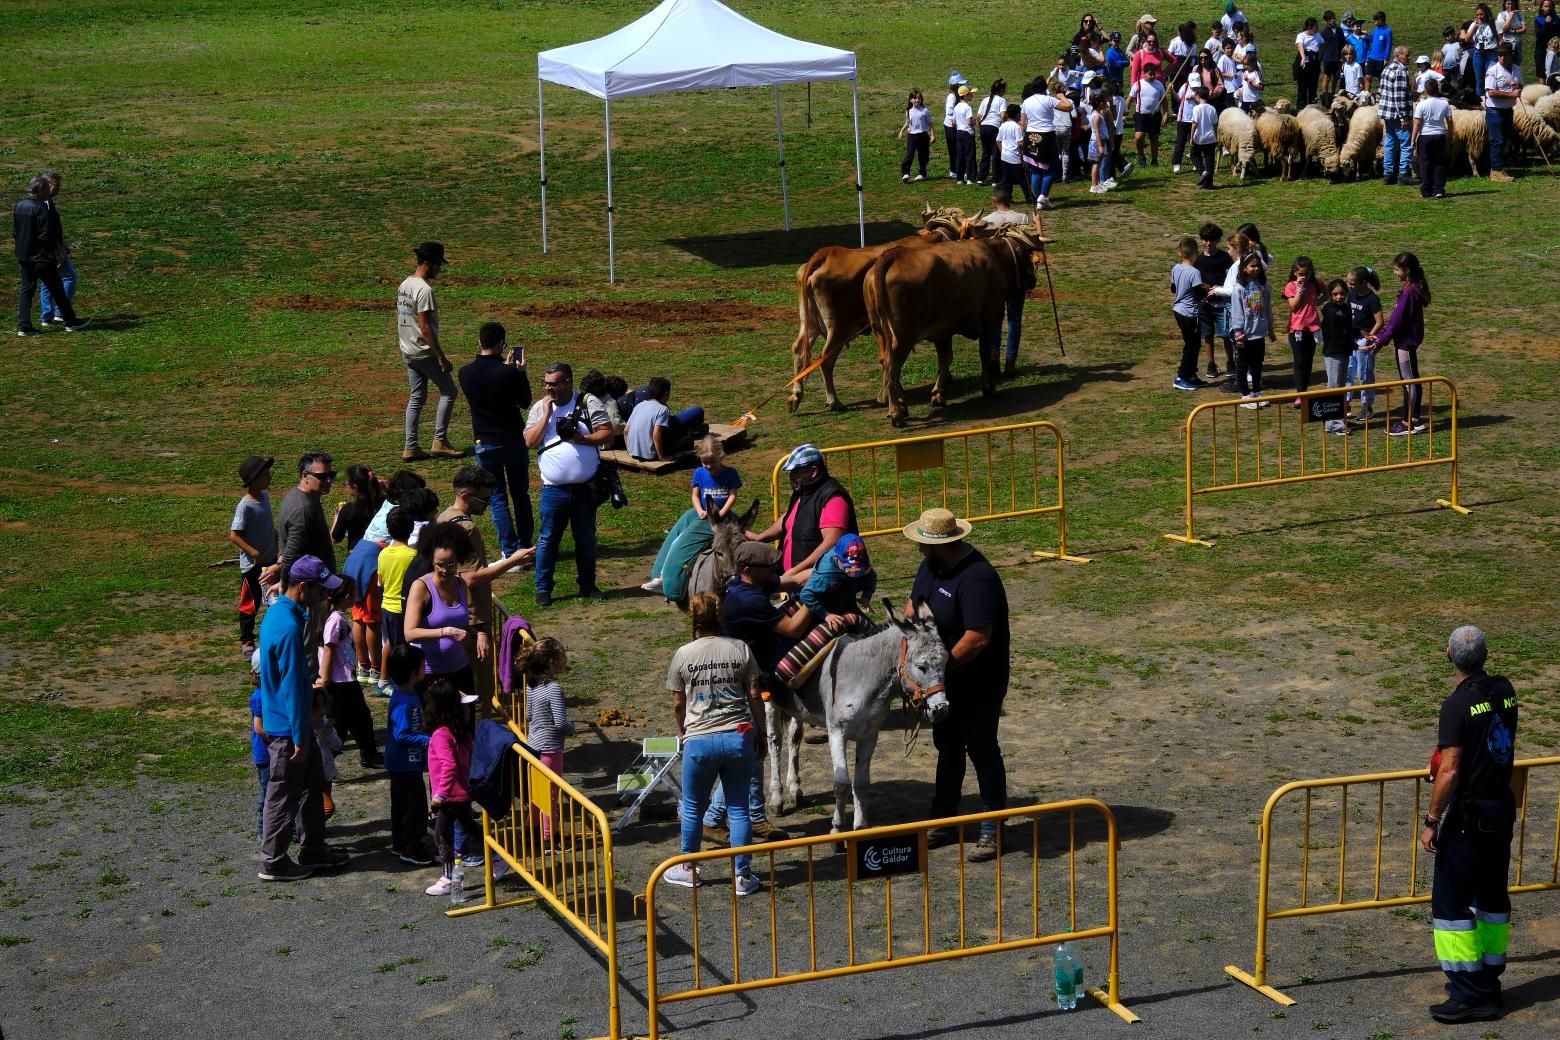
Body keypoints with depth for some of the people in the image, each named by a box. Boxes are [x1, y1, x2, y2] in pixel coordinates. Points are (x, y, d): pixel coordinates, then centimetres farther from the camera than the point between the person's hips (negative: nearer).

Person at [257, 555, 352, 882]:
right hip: (287, 726, -10)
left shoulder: (280, 610, 4)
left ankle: (313, 849, 32)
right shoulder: (289, 628, -27)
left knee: (312, 784, 20)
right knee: (284, 794, 3)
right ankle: (273, 863, 15)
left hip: (283, 719, 10)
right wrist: (300, 738, -19)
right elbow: (293, 688, -24)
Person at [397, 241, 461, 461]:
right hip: (424, 352, -9)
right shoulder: (424, 289, -20)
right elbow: (425, 327, -23)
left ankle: (410, 447, 11)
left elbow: (398, 320, 15)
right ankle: (439, 441, 0)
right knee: (448, 391, 3)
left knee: (416, 397, 13)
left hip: (408, 352, 9)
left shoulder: (404, 286, 9)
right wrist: (441, 357, -20)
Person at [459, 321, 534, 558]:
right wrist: (520, 371, 1)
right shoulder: (509, 373, -19)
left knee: (497, 499, 6)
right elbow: (525, 402, -5)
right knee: (520, 495, 16)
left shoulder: (466, 372, -9)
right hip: (513, 440, -1)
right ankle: (524, 546, 24)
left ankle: (509, 553, 1)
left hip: (484, 444, 1)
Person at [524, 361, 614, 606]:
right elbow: (530, 441, -8)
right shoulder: (539, 408, 4)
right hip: (554, 488, 0)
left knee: (586, 538, 11)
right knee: (548, 539, 2)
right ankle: (543, 589, 9)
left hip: (584, 487, 0)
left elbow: (607, 434, -5)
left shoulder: (588, 403, -1)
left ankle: (588, 585, 23)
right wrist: (546, 414, -12)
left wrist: (581, 438, -18)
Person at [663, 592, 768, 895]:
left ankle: (688, 870, 27)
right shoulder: (740, 649, -1)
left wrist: (683, 733, 22)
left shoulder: (683, 655, -3)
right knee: (738, 808, 10)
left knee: (693, 808, 15)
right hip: (739, 736, 1)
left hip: (699, 740, -1)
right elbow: (754, 695, 1)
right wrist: (760, 731, 14)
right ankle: (742, 875, 12)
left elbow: (678, 704, 5)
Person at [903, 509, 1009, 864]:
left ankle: (992, 832, 12)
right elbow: (914, 603, 14)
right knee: (947, 746, 20)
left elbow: (978, 638, -32)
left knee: (982, 751, 2)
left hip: (979, 684, -9)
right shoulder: (931, 566, -1)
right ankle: (943, 821, 33)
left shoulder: (976, 578, -30)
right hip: (947, 680, 9)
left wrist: (940, 667, -23)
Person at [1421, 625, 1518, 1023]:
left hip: (1469, 815, -8)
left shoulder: (1457, 704, -19)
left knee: (1451, 900, 0)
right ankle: (1489, 982, 26)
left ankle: (1469, 994, -2)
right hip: (1503, 810, 8)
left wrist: (1431, 820, -13)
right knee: (1493, 897, 17)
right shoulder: (1505, 690, 3)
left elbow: (1448, 772, -22)